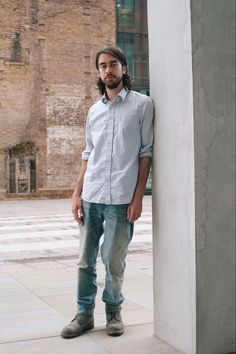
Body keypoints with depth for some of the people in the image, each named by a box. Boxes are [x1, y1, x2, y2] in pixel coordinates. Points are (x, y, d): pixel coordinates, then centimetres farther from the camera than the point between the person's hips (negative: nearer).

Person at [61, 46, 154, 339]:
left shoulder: (142, 104, 1)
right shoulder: (94, 111, 15)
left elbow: (146, 152, -1)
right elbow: (88, 155, 16)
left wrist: (138, 197, -7)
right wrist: (76, 194, 8)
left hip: (120, 199, -4)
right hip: (90, 197, 4)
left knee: (114, 261, 4)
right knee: (85, 259, 8)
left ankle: (113, 311, 23)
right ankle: (84, 313, 22)